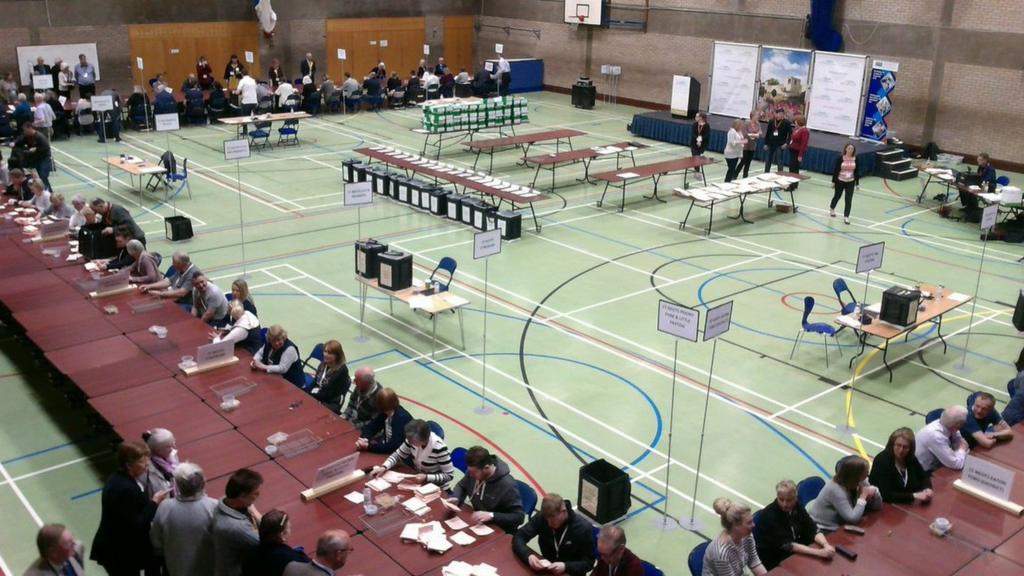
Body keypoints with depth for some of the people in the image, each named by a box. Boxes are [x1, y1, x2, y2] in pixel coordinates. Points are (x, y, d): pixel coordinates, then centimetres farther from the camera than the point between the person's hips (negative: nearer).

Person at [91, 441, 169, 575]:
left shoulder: (119, 478, 2)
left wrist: (151, 501, 1)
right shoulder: (125, 489, -29)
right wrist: (154, 502, -20)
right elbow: (135, 525, -26)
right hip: (119, 553, -9)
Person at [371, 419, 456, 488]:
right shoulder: (412, 439, -14)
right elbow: (398, 455, 0)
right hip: (417, 483, 6)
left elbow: (449, 475, -22)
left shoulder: (439, 447, -30)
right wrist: (383, 467, -18)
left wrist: (426, 477, -33)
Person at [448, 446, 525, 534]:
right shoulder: (473, 471, -6)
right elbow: (461, 486, 16)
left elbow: (519, 517, -22)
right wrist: (455, 498, -6)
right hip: (477, 524, 7)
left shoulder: (507, 485, -27)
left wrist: (492, 516, -32)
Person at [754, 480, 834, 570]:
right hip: (774, 561, -7)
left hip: (796, 553, 7)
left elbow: (813, 530, -6)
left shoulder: (797, 506, -4)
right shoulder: (769, 515, -25)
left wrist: (826, 545, -26)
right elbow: (787, 545, -28)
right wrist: (819, 552, -35)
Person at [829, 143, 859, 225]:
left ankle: (846, 217, 2)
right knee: (837, 196, 19)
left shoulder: (856, 159, -5)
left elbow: (857, 171, 2)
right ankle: (831, 209, 46)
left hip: (850, 182, 1)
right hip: (840, 181, -1)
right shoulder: (840, 158, -12)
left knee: (848, 200, -5)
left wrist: (857, 183, 2)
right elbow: (835, 170, -7)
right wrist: (833, 181, -7)